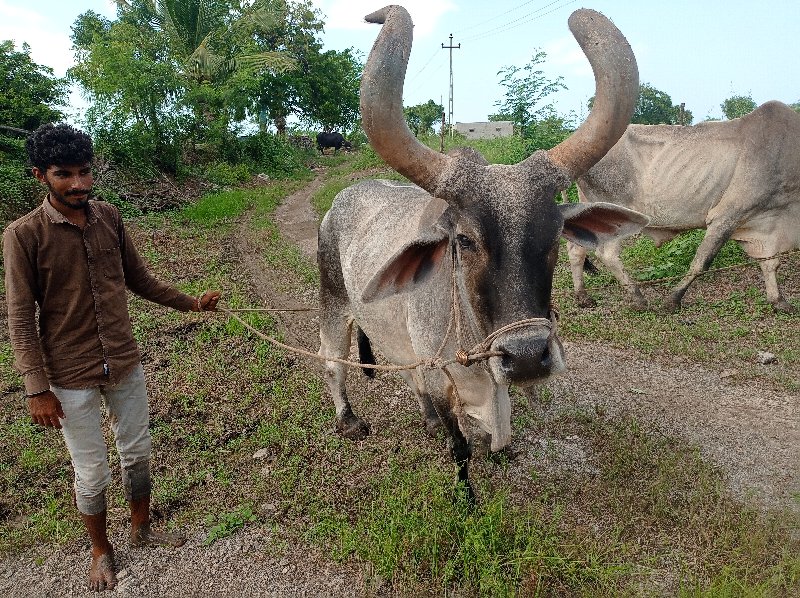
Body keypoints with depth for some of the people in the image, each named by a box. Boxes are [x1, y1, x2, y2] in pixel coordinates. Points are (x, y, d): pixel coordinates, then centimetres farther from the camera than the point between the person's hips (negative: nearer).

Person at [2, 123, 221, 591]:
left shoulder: (109, 217, -1)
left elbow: (139, 279, 10)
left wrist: (190, 303, 8)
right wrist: (38, 389, -13)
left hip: (126, 364, 4)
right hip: (71, 378, -4)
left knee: (137, 453, 18)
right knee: (92, 473, 10)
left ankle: (142, 529, 43)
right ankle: (102, 549, 37)